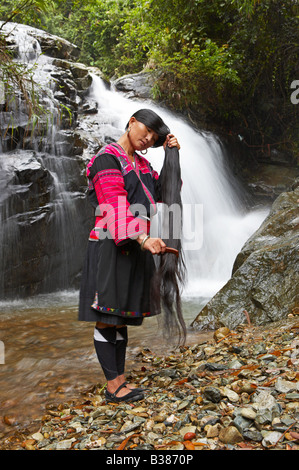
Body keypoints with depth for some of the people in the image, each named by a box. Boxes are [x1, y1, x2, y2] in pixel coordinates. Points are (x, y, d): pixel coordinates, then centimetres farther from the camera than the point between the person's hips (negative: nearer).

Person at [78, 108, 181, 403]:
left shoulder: (141, 163, 19)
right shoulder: (108, 158, -7)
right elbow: (116, 206, -20)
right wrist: (144, 238, -32)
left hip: (133, 248, 8)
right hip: (110, 247, -8)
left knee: (121, 318, 11)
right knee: (106, 319, -1)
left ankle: (120, 380, 17)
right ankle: (113, 386, 6)